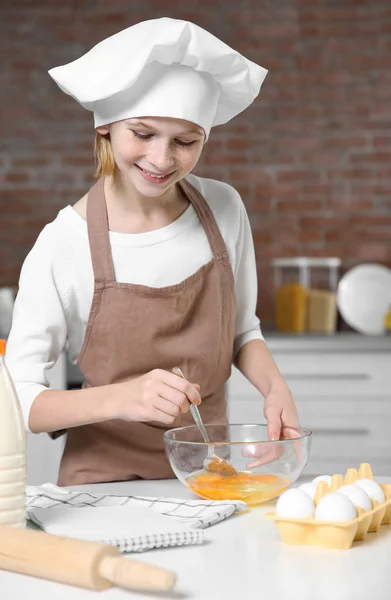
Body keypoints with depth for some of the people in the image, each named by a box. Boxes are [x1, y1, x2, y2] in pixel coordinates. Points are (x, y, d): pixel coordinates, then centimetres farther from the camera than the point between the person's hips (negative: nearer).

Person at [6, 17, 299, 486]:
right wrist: (121, 398, -26)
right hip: (108, 479, -3)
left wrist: (274, 387, -5)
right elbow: (18, 399, -11)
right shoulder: (64, 245, -13)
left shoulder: (224, 210, -1)